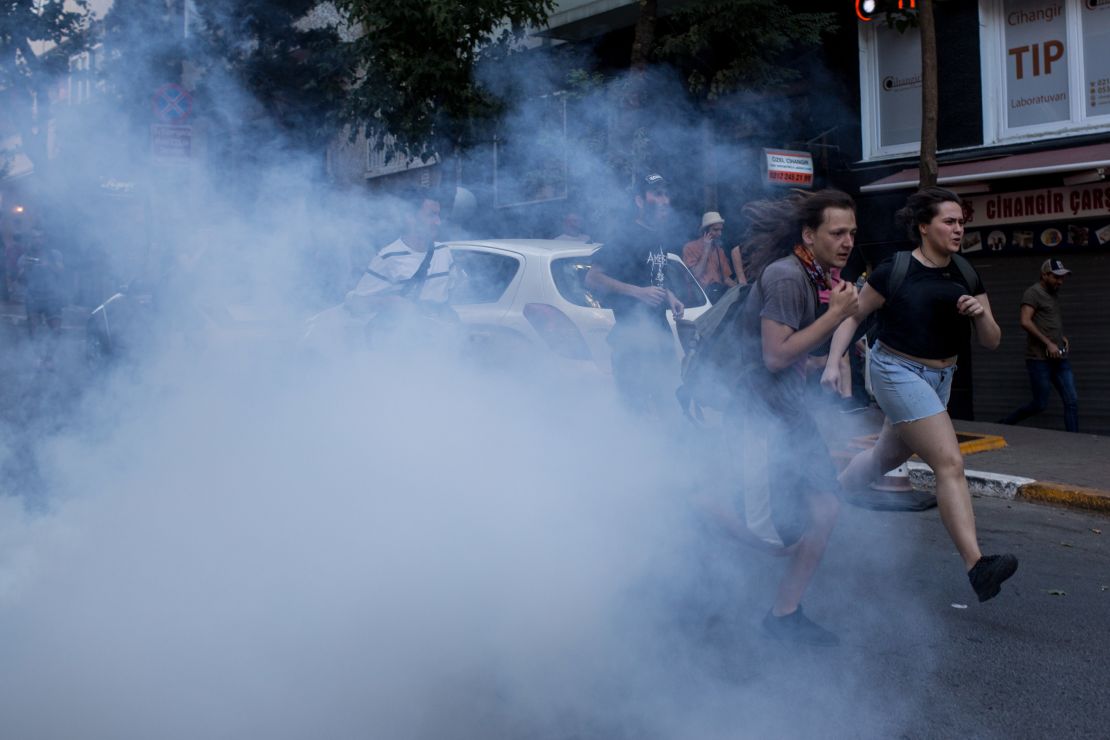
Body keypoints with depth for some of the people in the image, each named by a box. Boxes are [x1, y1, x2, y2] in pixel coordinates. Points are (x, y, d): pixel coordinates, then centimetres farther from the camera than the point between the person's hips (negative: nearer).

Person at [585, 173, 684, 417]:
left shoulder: (658, 238, 14)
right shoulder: (625, 238, -12)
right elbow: (592, 278, -18)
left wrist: (669, 297, 8)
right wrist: (639, 292, -23)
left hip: (660, 330, 9)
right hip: (633, 334, -9)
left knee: (666, 401, 13)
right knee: (638, 406, -9)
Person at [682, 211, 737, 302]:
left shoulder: (719, 250, 22)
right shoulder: (690, 247, 3)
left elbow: (725, 278, 18)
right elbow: (696, 275, -9)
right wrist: (706, 250, -6)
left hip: (719, 290, 6)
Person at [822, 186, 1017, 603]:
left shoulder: (967, 276, 3)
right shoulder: (894, 271, -12)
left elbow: (991, 342, 4)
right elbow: (853, 316, -2)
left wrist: (981, 313, -17)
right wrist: (833, 363, -11)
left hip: (940, 378, 7)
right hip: (898, 371, -7)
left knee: (888, 457, 21)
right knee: (950, 464, -18)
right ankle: (977, 567, -21)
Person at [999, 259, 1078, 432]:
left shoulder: (1052, 295, 20)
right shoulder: (1034, 292, -7)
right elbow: (1025, 322, -19)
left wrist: (1063, 338, 12)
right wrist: (1048, 343, -19)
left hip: (1059, 358, 8)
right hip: (1039, 359, -8)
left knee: (1072, 402, 1)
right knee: (1040, 404, -2)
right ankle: (1004, 425, 16)